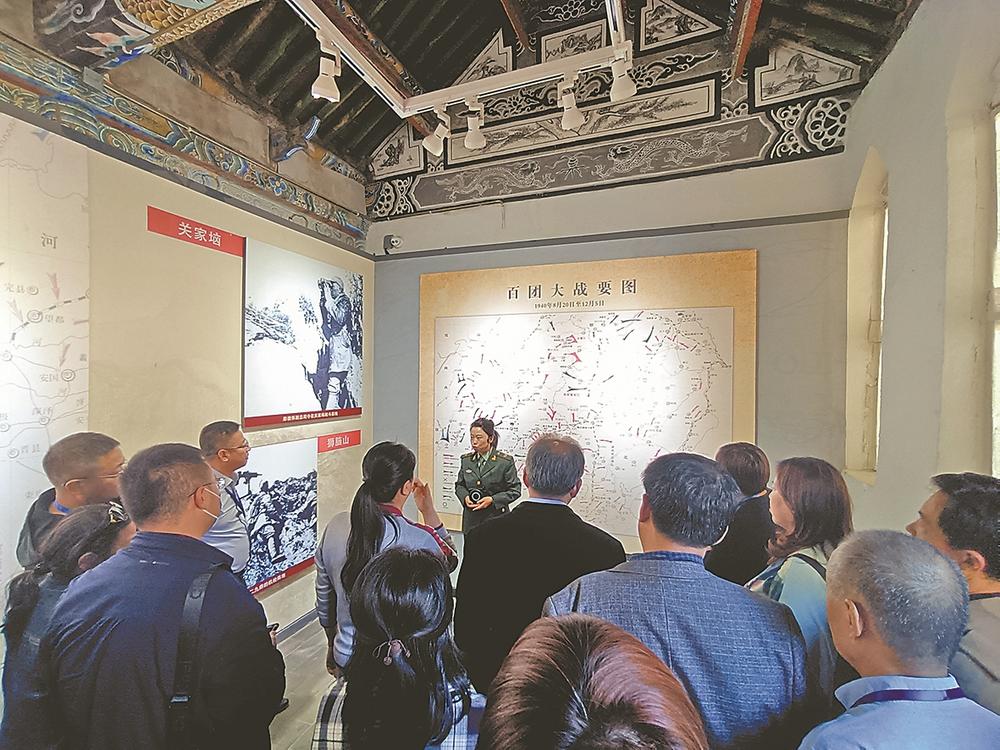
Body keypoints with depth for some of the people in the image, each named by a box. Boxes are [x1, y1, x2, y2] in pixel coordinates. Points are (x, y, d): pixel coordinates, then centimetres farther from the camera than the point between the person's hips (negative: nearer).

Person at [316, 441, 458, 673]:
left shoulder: (335, 527, -12)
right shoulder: (419, 541, -28)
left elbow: (324, 600, 3)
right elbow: (450, 561, -5)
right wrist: (428, 511, -9)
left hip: (346, 660, 4)